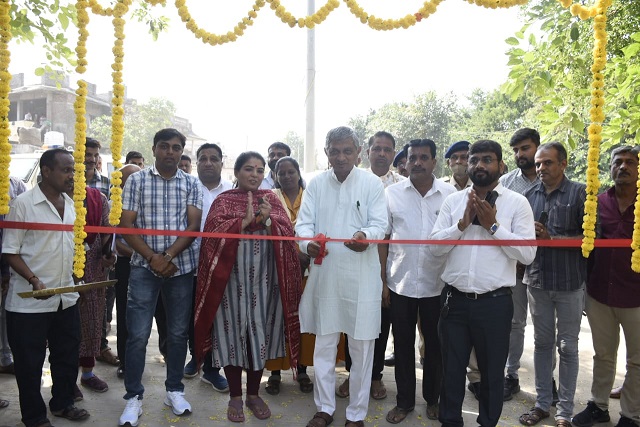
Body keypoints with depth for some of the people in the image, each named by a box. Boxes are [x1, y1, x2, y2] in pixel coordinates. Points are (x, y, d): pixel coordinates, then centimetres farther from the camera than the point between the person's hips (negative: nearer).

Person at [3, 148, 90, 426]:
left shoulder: (70, 204, 7)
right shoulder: (23, 203, -11)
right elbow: (10, 251, -12)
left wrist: (69, 281, 11)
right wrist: (34, 280, -23)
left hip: (66, 298, 6)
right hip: (29, 302, -6)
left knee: (68, 356, 16)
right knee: (30, 363, 8)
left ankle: (62, 403, 35)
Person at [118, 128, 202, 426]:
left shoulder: (191, 184, 6)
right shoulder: (136, 180, 3)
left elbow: (193, 225, -2)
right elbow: (127, 225, -2)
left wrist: (169, 255, -14)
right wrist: (153, 258, -12)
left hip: (181, 266, 2)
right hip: (144, 266, -1)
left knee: (178, 332, 9)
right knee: (137, 334, 0)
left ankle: (174, 390, 25)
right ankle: (133, 397, 16)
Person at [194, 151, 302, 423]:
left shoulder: (271, 199, 10)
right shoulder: (223, 200, 4)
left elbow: (287, 230, -2)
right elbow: (214, 232, -11)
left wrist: (268, 220, -19)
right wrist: (245, 220, -20)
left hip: (264, 280, 2)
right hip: (232, 278, -1)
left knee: (259, 332, 8)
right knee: (233, 333, 5)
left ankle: (254, 394, 25)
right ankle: (235, 397, 21)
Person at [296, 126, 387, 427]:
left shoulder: (372, 183, -1)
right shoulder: (316, 184, 6)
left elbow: (380, 224, -7)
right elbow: (303, 223, 1)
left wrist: (365, 236, -30)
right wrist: (308, 242, -22)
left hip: (361, 278, -2)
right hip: (324, 275, 3)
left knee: (361, 349, 8)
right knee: (323, 347, 14)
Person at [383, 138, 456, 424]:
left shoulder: (450, 194, -1)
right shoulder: (392, 193, 0)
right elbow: (383, 239, 1)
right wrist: (382, 281, -1)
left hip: (438, 284, 0)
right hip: (400, 284, 0)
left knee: (435, 344, 14)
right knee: (403, 344, 12)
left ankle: (433, 399, 34)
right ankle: (404, 401, 30)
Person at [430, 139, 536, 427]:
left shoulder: (517, 203, -3)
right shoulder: (452, 201, 4)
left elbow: (527, 254, -10)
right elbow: (435, 246, -2)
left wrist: (493, 226, -15)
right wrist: (463, 223, -13)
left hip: (495, 303, -2)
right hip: (454, 300, 2)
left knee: (492, 373, 18)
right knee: (451, 370, 17)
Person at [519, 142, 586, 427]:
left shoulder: (579, 193, -5)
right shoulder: (530, 195, 8)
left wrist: (551, 238, -19)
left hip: (569, 283, -4)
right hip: (537, 280, 4)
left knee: (567, 347, 7)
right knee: (542, 343, 13)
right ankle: (542, 403, 26)